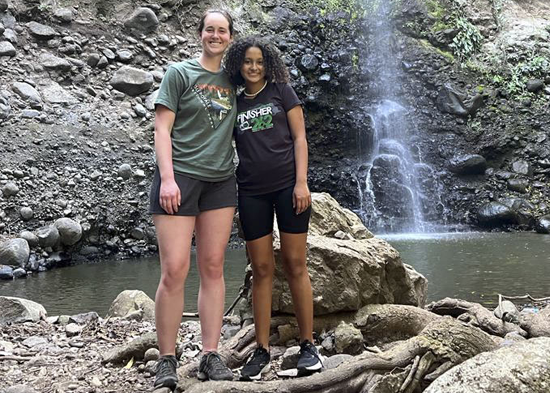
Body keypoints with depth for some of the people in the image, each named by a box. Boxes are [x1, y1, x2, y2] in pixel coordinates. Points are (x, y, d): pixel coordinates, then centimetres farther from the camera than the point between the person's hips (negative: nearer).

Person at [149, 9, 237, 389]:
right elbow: (163, 129, -4)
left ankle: (211, 356, 8)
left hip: (221, 181, 5)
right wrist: (167, 178, -16)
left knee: (213, 268, 3)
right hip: (180, 176, -4)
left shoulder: (231, 80, 15)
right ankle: (167, 360, 2)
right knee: (175, 270, -9)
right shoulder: (180, 73, 2)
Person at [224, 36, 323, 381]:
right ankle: (262, 350, 7)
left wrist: (301, 182, -9)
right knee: (262, 269, 2)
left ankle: (308, 345, 6)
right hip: (251, 193, 2)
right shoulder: (233, 102, 12)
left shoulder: (281, 91, 6)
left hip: (287, 185, -2)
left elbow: (299, 137, 2)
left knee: (295, 264, -2)